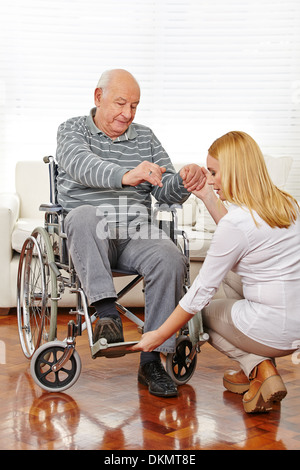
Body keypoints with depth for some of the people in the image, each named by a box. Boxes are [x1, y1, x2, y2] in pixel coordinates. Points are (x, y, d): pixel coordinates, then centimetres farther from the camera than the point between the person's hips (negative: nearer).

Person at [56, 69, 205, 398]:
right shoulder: (72, 131, 7)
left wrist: (184, 182, -14)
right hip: (87, 234, -3)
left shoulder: (145, 138, 19)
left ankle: (151, 359, -20)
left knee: (171, 260, -27)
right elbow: (81, 165, -18)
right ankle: (106, 311, -38)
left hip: (135, 233, 3)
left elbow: (166, 192, 12)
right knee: (85, 214, -37)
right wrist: (125, 176, -38)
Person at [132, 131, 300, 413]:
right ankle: (261, 363, 21)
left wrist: (158, 336, -4)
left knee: (201, 312, 20)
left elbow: (201, 292, -14)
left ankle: (259, 367, 3)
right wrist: (209, 199, 15)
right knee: (230, 272, 28)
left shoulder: (237, 222, -19)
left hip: (274, 332, -8)